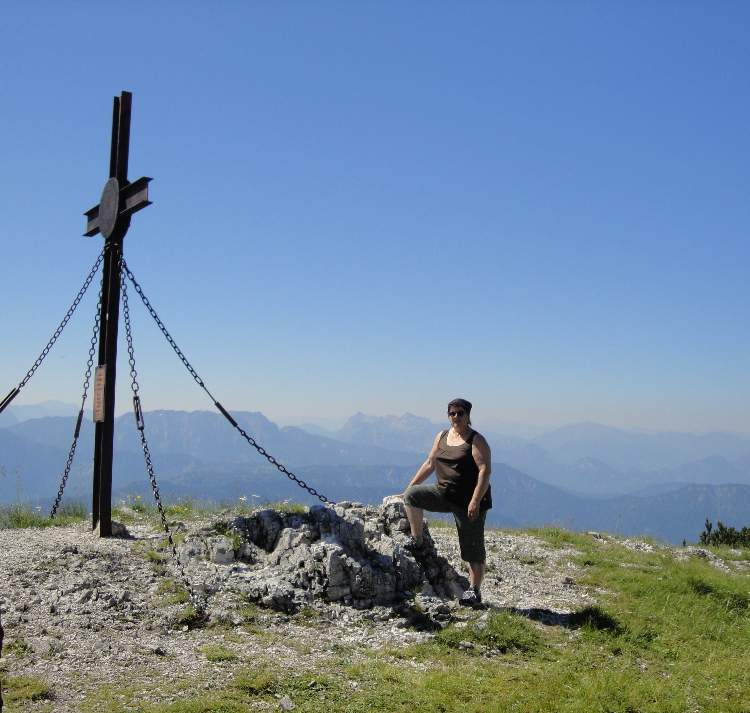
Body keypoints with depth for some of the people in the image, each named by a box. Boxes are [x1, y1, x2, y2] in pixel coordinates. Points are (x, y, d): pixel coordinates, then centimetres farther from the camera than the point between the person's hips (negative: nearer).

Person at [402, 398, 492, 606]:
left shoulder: (476, 441, -11)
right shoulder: (442, 436, 8)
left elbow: (485, 471, -18)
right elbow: (430, 464, 15)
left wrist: (475, 501, -26)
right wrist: (411, 485, 11)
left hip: (469, 501, -6)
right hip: (444, 494, 6)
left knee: (473, 548, -1)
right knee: (411, 495, -13)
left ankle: (475, 591, 9)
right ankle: (416, 541, -3)